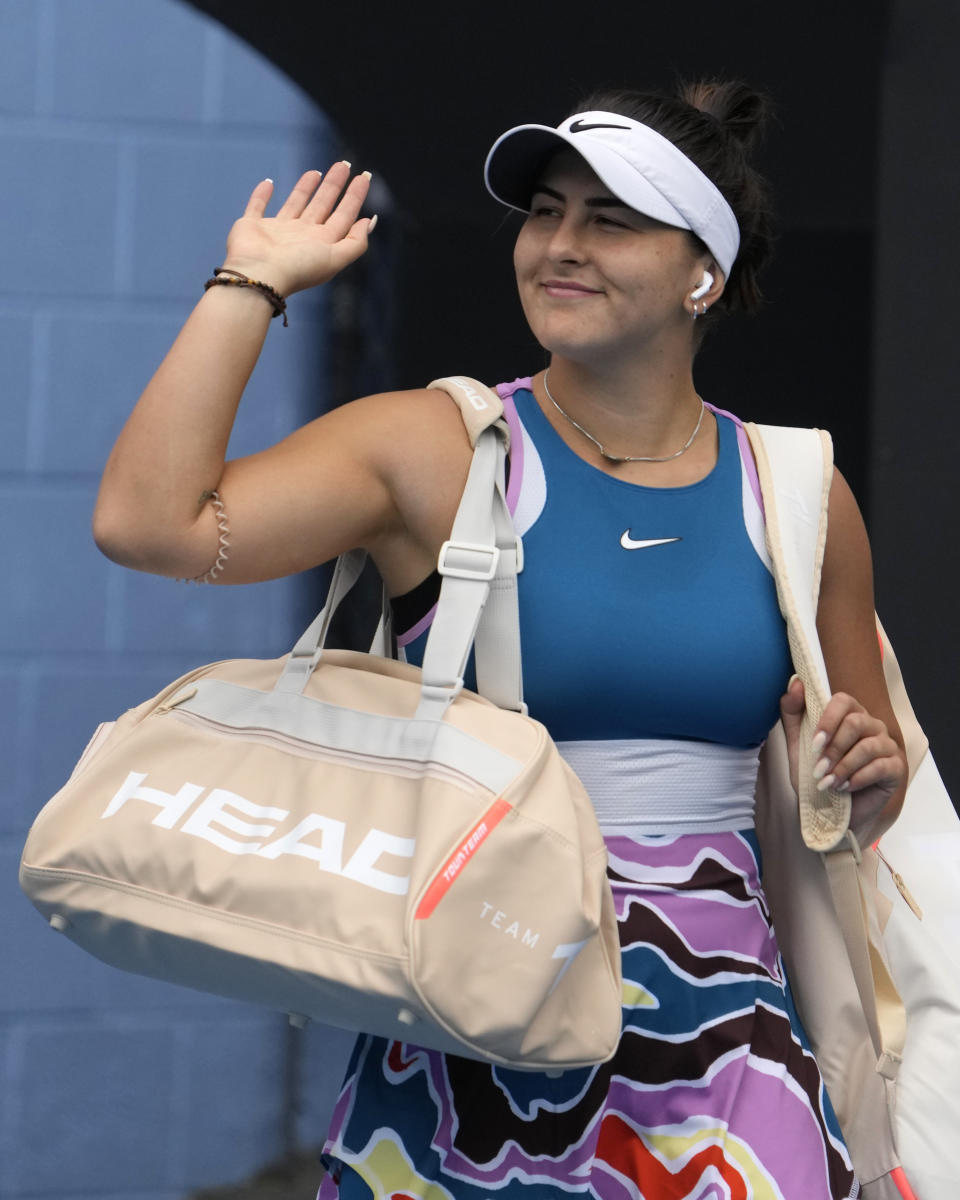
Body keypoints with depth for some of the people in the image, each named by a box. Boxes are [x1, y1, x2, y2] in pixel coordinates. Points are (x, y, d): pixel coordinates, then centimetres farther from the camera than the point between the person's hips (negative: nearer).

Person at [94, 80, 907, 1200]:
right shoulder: (435, 452, -2)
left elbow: (869, 800, 20)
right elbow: (148, 523, -17)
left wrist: (867, 777, -4)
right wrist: (252, 284, -7)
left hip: (717, 1050, 2)